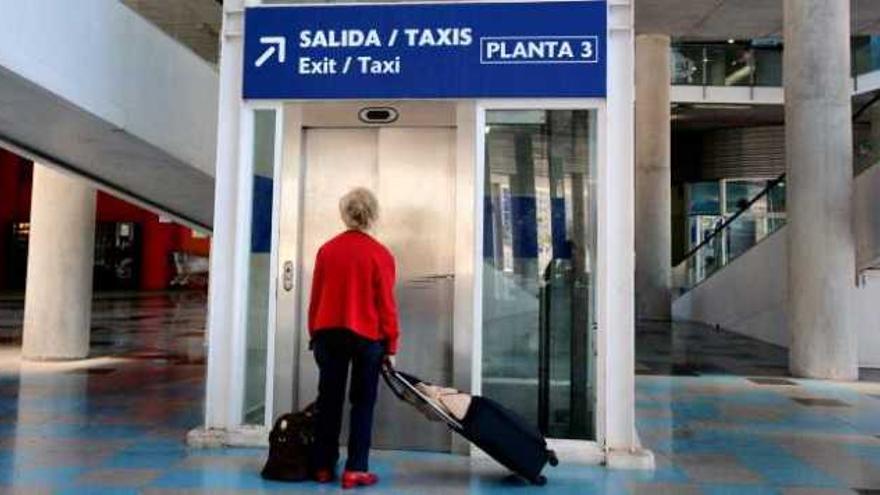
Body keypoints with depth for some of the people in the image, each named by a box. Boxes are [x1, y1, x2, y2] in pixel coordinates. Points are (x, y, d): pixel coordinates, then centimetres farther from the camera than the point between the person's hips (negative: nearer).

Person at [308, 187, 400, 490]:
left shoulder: (327, 250, 2)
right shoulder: (380, 255, -8)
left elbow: (316, 298, 7)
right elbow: (386, 304, -7)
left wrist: (315, 334, 17)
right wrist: (391, 345, 0)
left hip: (328, 333, 3)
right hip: (367, 336, -3)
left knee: (329, 400, 12)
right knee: (363, 403, 6)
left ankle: (323, 466, 17)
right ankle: (355, 470, 5)